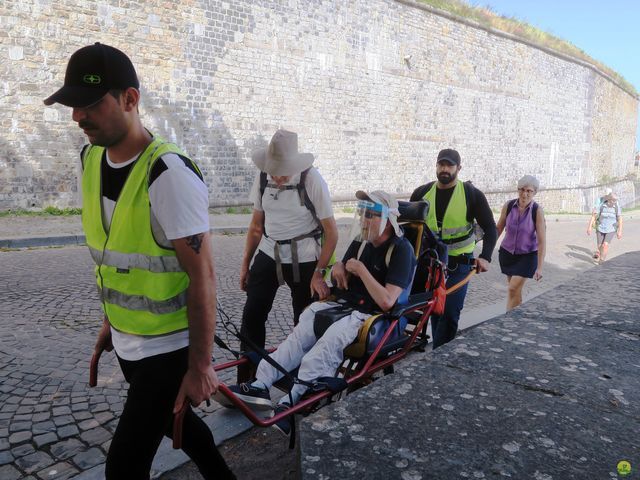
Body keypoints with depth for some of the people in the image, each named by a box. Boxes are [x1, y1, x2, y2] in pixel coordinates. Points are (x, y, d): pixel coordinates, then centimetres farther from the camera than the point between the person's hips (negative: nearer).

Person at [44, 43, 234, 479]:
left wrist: (200, 365, -18)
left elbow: (202, 274, -22)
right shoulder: (91, 160, 1)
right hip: (126, 340, 8)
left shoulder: (169, 174, -24)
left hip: (169, 347, -8)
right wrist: (110, 320, 17)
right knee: (171, 419, 27)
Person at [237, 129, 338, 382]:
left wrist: (318, 273, -13)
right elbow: (257, 223, 8)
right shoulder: (262, 176, -3)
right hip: (268, 254, 4)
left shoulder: (312, 179, -16)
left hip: (303, 259, -3)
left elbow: (331, 232, -11)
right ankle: (245, 382, 13)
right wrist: (245, 263, 9)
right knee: (252, 316, -1)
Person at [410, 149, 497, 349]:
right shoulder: (422, 193, 3)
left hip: (459, 264, -3)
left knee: (449, 313, -8)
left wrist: (485, 257, -17)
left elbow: (490, 228, -3)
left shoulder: (472, 194, -6)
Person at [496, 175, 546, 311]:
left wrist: (539, 267, -20)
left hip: (527, 255, -3)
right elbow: (498, 229, 4)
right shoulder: (508, 206, -10)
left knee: (514, 289, -11)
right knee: (514, 288, 14)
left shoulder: (537, 211, -18)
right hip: (507, 252, 3)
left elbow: (542, 241, -17)